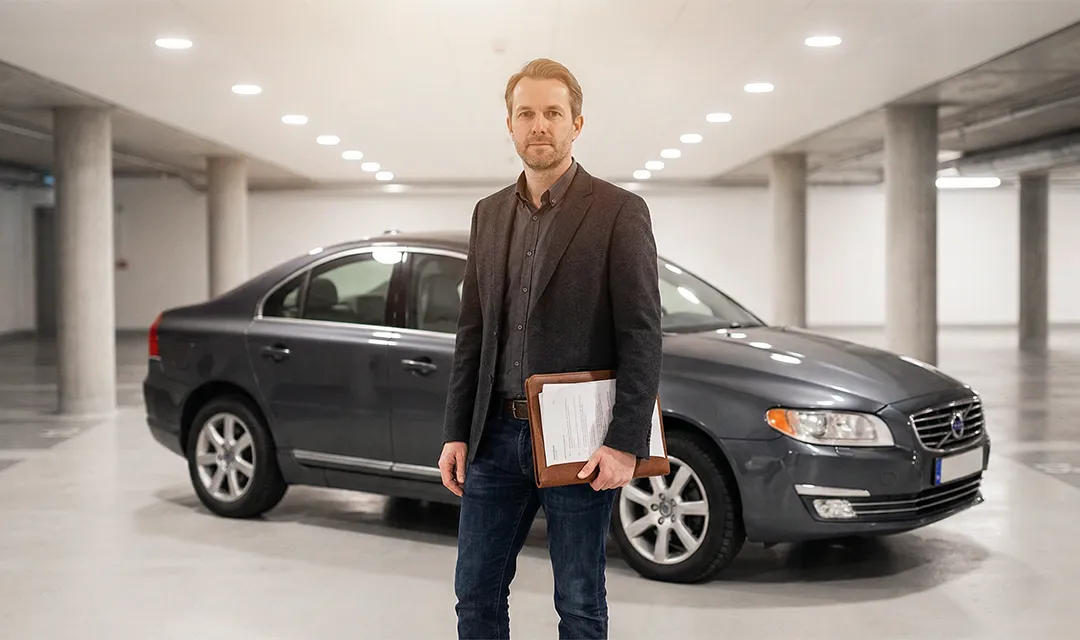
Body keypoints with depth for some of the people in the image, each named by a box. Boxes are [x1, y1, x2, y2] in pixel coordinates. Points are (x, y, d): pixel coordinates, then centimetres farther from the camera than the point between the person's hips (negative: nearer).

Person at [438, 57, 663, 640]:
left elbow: (642, 336, -10)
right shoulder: (489, 214, 11)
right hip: (495, 436, 5)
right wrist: (456, 433, 7)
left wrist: (626, 444, -16)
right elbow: (472, 331, 12)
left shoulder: (619, 212, -6)